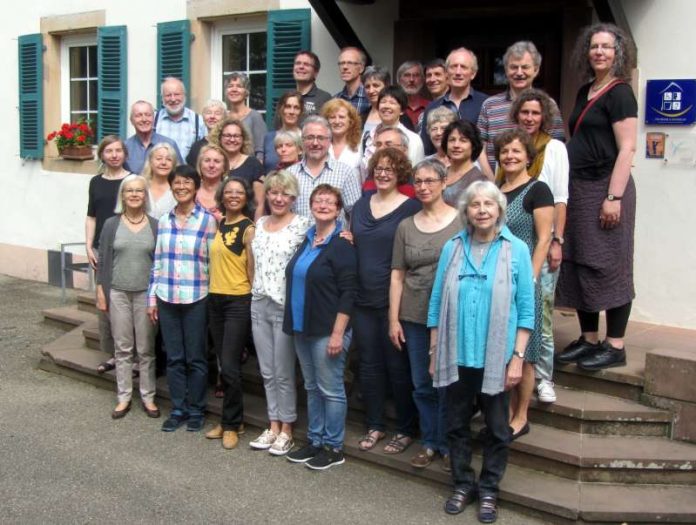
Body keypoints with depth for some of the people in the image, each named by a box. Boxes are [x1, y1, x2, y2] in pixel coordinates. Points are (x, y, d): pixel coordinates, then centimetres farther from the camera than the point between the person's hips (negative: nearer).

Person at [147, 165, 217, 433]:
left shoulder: (207, 220, -4)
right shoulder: (164, 221, 7)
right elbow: (157, 262, 11)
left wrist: (213, 299, -5)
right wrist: (152, 297, 9)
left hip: (196, 299, -3)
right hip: (166, 298, 4)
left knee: (195, 358, 5)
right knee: (173, 357, 10)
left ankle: (196, 410, 19)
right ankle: (178, 409, 22)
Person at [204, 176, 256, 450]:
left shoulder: (248, 228, -8)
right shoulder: (218, 224, 11)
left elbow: (253, 269, -9)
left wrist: (255, 302, -9)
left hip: (238, 302, -7)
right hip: (215, 299, 7)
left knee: (230, 367, -6)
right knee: (224, 365, 12)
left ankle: (231, 425, 9)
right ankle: (228, 420, 23)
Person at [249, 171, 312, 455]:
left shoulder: (301, 225, -8)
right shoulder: (260, 223, 11)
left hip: (285, 306, -6)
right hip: (259, 304, 6)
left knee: (283, 373, 2)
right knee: (267, 371, 12)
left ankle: (286, 430, 14)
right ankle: (273, 426, 22)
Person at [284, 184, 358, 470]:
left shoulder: (342, 245, -11)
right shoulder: (306, 240, 11)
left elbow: (348, 293, -15)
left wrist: (338, 333, -19)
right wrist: (294, 322, 15)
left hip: (327, 330, -8)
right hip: (302, 328, 8)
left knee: (330, 389, 1)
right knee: (312, 387, 16)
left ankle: (333, 447, 12)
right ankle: (315, 440, 27)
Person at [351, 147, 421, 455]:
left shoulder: (411, 208, -6)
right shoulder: (361, 206, 11)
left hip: (394, 300, -5)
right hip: (363, 299, 5)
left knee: (398, 366, 4)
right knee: (369, 364, 12)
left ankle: (405, 430, 17)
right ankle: (374, 425, 26)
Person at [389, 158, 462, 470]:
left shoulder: (461, 222, -3)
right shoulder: (406, 226, 8)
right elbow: (397, 275, 8)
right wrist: (394, 319, 4)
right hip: (414, 317, 4)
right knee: (422, 384, 11)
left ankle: (449, 445, 18)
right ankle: (430, 443, 25)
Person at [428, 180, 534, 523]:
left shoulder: (516, 250, -4)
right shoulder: (452, 248, 2)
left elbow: (525, 309, -4)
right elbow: (437, 303, 5)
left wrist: (517, 357, -9)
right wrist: (434, 353, 4)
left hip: (496, 357, -2)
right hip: (456, 355, 2)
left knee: (497, 428, 10)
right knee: (457, 424, 13)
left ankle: (488, 490, 27)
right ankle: (463, 484, 30)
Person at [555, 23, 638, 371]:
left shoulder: (619, 93, -8)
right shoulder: (585, 92, 15)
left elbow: (627, 148, -15)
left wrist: (614, 197, -21)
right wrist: (566, 190, 15)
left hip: (605, 188, -8)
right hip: (578, 188, 8)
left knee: (608, 267, -3)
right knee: (578, 265, 10)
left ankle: (615, 347, 6)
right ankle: (589, 339, 21)